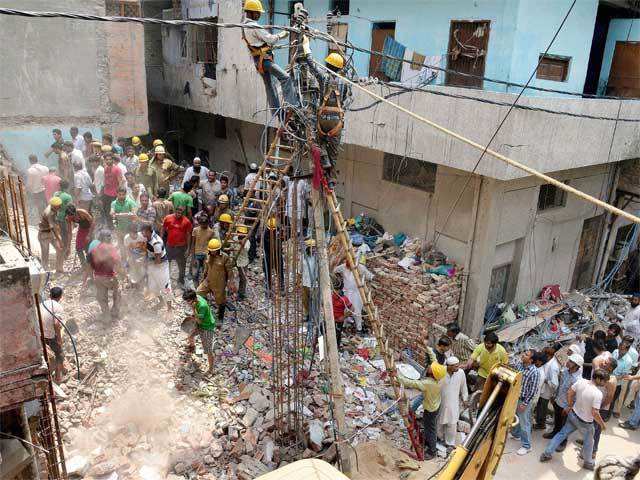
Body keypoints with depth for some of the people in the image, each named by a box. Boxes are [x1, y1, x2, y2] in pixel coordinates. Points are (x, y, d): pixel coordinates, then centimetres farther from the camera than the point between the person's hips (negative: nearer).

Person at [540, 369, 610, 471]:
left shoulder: (581, 381, -14)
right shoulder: (598, 394, -31)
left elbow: (569, 393, -2)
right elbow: (594, 413, -28)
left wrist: (569, 406, 15)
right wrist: (602, 424, -10)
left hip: (573, 414, 5)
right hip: (585, 422, -5)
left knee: (562, 433, 21)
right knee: (588, 442, 22)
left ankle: (547, 454, 28)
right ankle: (588, 463, 44)